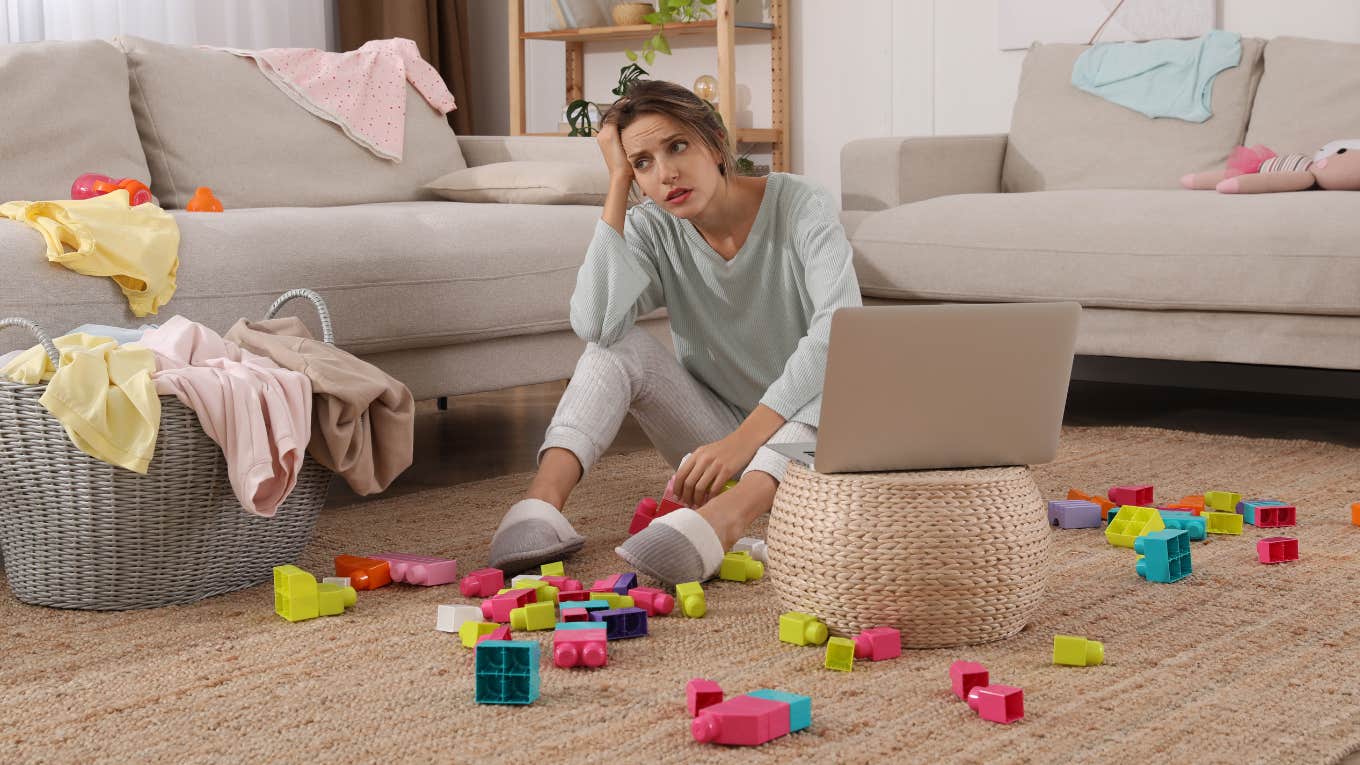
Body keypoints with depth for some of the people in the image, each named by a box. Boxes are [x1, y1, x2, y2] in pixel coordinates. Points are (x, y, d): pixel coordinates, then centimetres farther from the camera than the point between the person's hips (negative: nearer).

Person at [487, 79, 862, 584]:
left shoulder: (802, 207, -16)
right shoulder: (652, 231, -6)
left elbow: (841, 329, -31)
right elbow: (595, 324, -26)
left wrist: (744, 438, -40)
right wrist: (617, 182, -21)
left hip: (805, 425, -3)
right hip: (719, 434, 3)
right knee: (618, 345, -17)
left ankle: (725, 517, -59)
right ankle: (543, 501, -36)